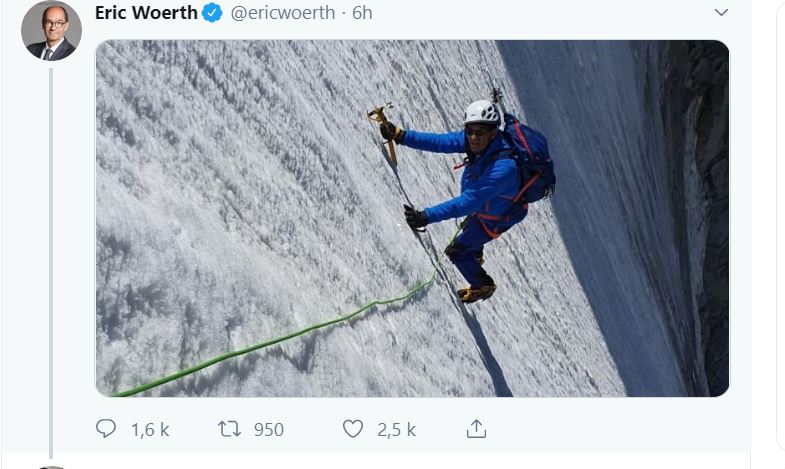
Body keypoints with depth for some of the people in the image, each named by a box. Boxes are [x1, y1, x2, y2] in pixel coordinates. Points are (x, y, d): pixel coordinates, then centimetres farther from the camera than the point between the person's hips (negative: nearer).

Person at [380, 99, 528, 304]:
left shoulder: (502, 168, -47)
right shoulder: (475, 140, -26)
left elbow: (469, 201, -50)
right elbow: (441, 141, -23)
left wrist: (427, 216, -56)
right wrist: (401, 136, -32)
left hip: (496, 218, -7)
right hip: (482, 204, 7)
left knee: (456, 251, 8)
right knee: (469, 225, 36)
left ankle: (483, 286, 35)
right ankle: (475, 255, 69)